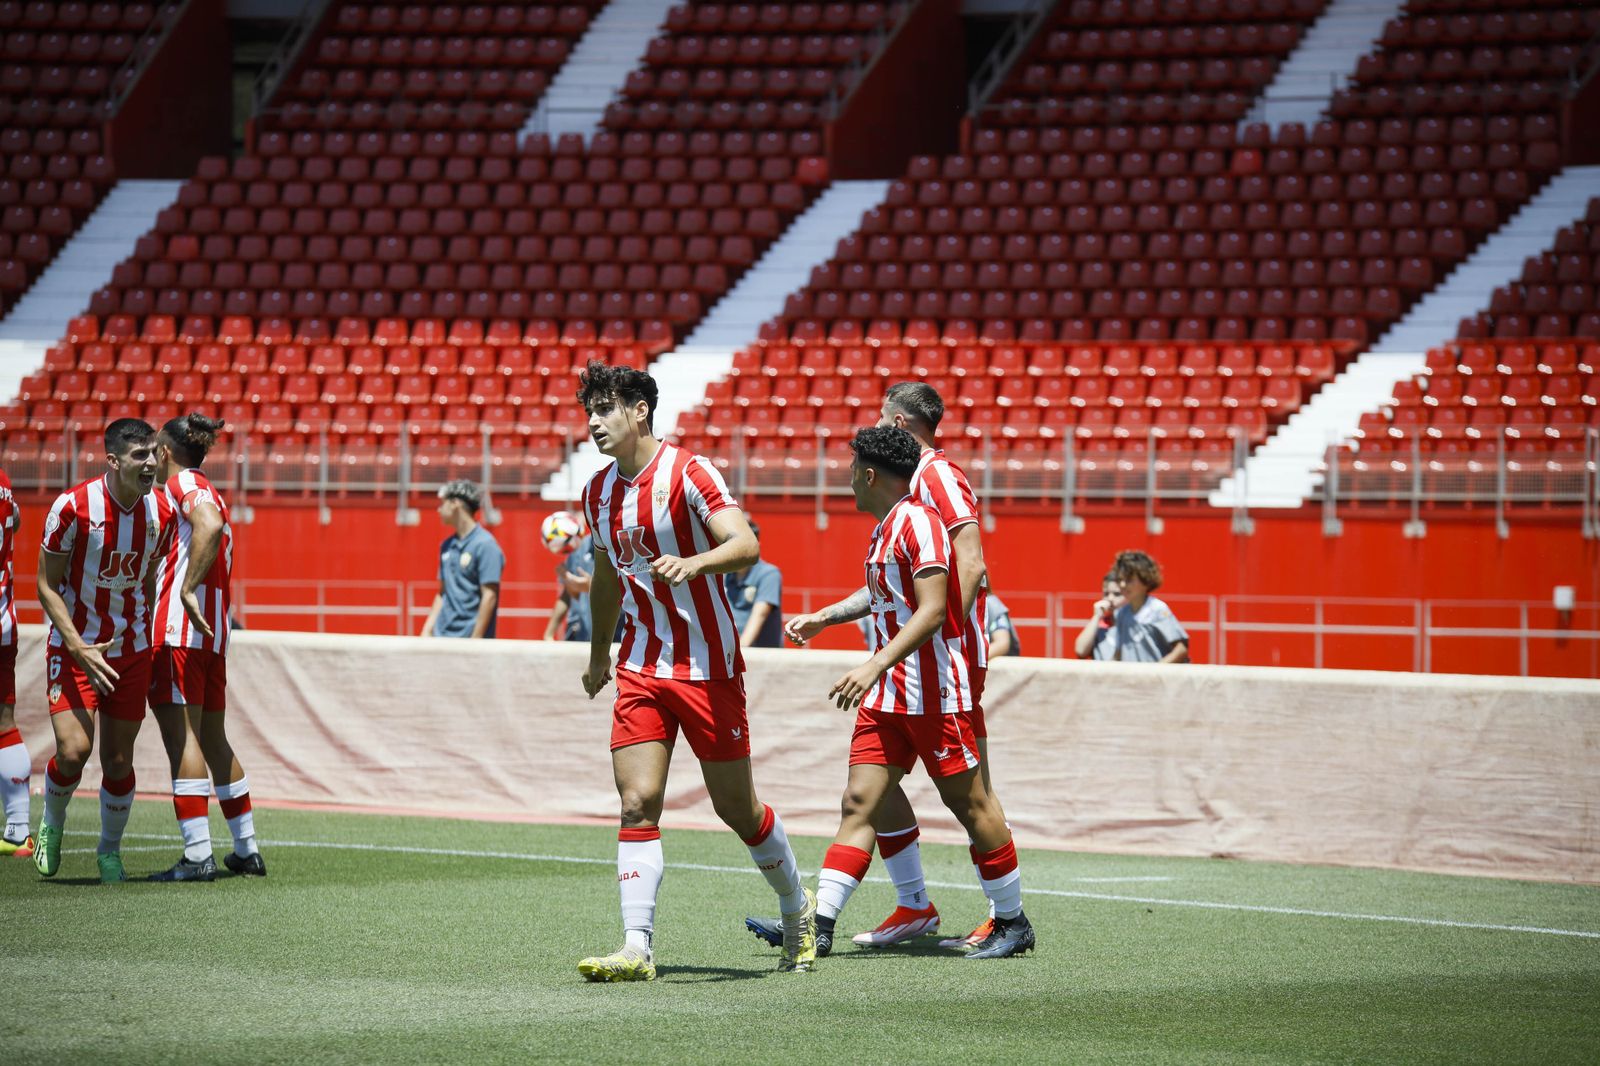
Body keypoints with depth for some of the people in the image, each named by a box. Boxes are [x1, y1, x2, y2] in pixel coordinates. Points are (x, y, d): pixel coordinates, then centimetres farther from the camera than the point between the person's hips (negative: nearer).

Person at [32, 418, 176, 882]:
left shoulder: (162, 512, -5)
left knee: (119, 760, 4)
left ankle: (110, 851, 25)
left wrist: (146, 642, 10)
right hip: (74, 646, -4)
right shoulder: (73, 507, -18)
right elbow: (47, 585, -11)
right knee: (73, 751, -15)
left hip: (132, 651, 4)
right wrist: (79, 649, -19)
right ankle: (51, 825, 15)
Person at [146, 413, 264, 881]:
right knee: (212, 738, 16)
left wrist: (188, 589, -28)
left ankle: (198, 855, -16)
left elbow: (209, 526, -26)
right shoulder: (208, 491, 23)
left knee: (181, 735, -10)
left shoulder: (184, 483, -6)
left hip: (179, 631, -9)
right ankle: (247, 850, 20)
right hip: (213, 632, 9)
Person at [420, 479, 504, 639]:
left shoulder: (485, 544, -11)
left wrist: (476, 639, -18)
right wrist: (427, 630, 14)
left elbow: (489, 596, -15)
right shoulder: (447, 546, 14)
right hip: (442, 637, 8)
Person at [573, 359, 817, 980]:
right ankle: (636, 949, -12)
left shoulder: (688, 474, -12)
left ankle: (798, 907, 29)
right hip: (640, 668, 5)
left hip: (707, 667, -5)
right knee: (638, 804, -9)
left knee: (736, 808, 4)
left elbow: (746, 546, -25)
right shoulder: (598, 493, 9)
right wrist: (598, 654, 33)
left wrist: (693, 563, -44)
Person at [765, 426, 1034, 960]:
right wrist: (825, 617, 42)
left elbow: (932, 611, -23)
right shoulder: (884, 528, 15)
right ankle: (818, 925, -6)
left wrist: (875, 666, -30)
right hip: (888, 695, 9)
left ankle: (1012, 922, 12)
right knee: (859, 803, 0)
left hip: (934, 691, -9)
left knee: (969, 803, 0)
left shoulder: (918, 521, -14)